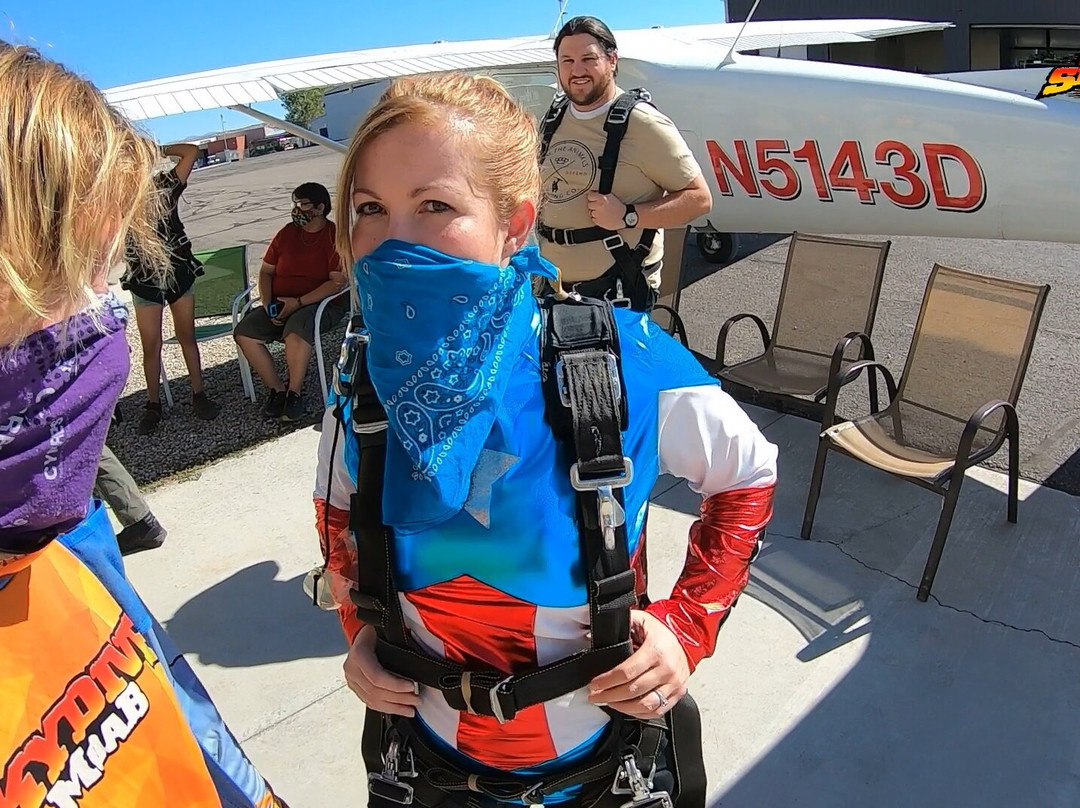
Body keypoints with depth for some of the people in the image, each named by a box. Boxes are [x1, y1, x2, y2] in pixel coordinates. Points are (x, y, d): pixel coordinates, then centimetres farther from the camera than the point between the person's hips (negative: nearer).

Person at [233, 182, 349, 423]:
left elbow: (337, 282, -15)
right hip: (280, 304, 6)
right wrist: (268, 304, -2)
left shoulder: (335, 236, -5)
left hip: (320, 304, -6)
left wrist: (299, 302, -20)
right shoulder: (287, 233, 13)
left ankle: (294, 394, -21)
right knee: (244, 332, -17)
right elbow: (266, 271, 16)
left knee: (296, 329, -37)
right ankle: (277, 389, -9)